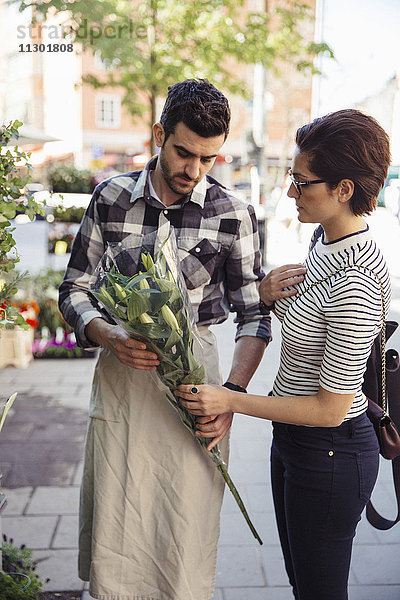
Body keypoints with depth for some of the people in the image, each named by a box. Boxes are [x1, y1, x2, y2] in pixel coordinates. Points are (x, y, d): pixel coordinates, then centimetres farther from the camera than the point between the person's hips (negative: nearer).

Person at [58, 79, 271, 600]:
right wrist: (108, 336, -15)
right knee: (112, 542, 10)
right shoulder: (110, 198, 0)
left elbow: (254, 313, 0)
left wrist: (232, 393, -13)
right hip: (119, 372, 2)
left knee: (186, 542, 5)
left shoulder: (233, 215, -4)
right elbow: (74, 289, 5)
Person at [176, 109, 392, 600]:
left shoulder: (355, 287, -30)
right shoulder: (327, 239, 0)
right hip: (292, 440, 9)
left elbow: (332, 408, -24)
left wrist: (230, 401, -19)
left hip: (329, 453, -9)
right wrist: (269, 292, -6)